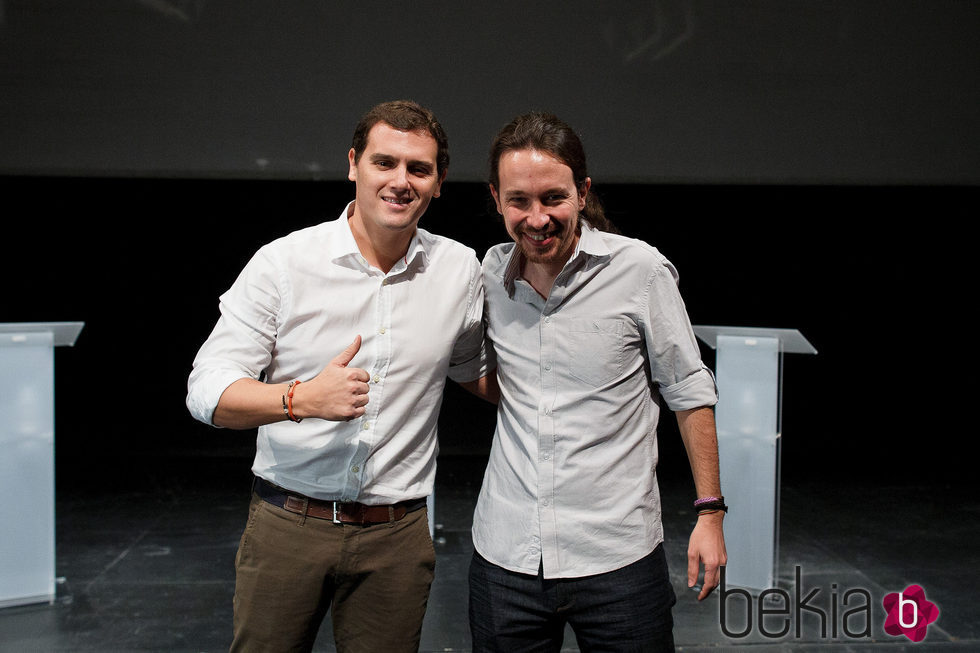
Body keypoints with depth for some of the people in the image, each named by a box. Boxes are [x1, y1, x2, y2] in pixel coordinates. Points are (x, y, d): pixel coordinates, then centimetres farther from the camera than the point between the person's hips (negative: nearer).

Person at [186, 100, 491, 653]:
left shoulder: (461, 270, 2)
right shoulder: (282, 263, -7)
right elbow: (207, 390, -11)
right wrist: (303, 399, -26)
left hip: (396, 535, 2)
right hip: (286, 524, -1)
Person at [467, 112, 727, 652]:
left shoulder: (641, 270, -8)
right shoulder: (490, 272, 2)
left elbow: (689, 393, 0)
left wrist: (710, 511, 0)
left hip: (617, 557, -3)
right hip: (504, 555, 3)